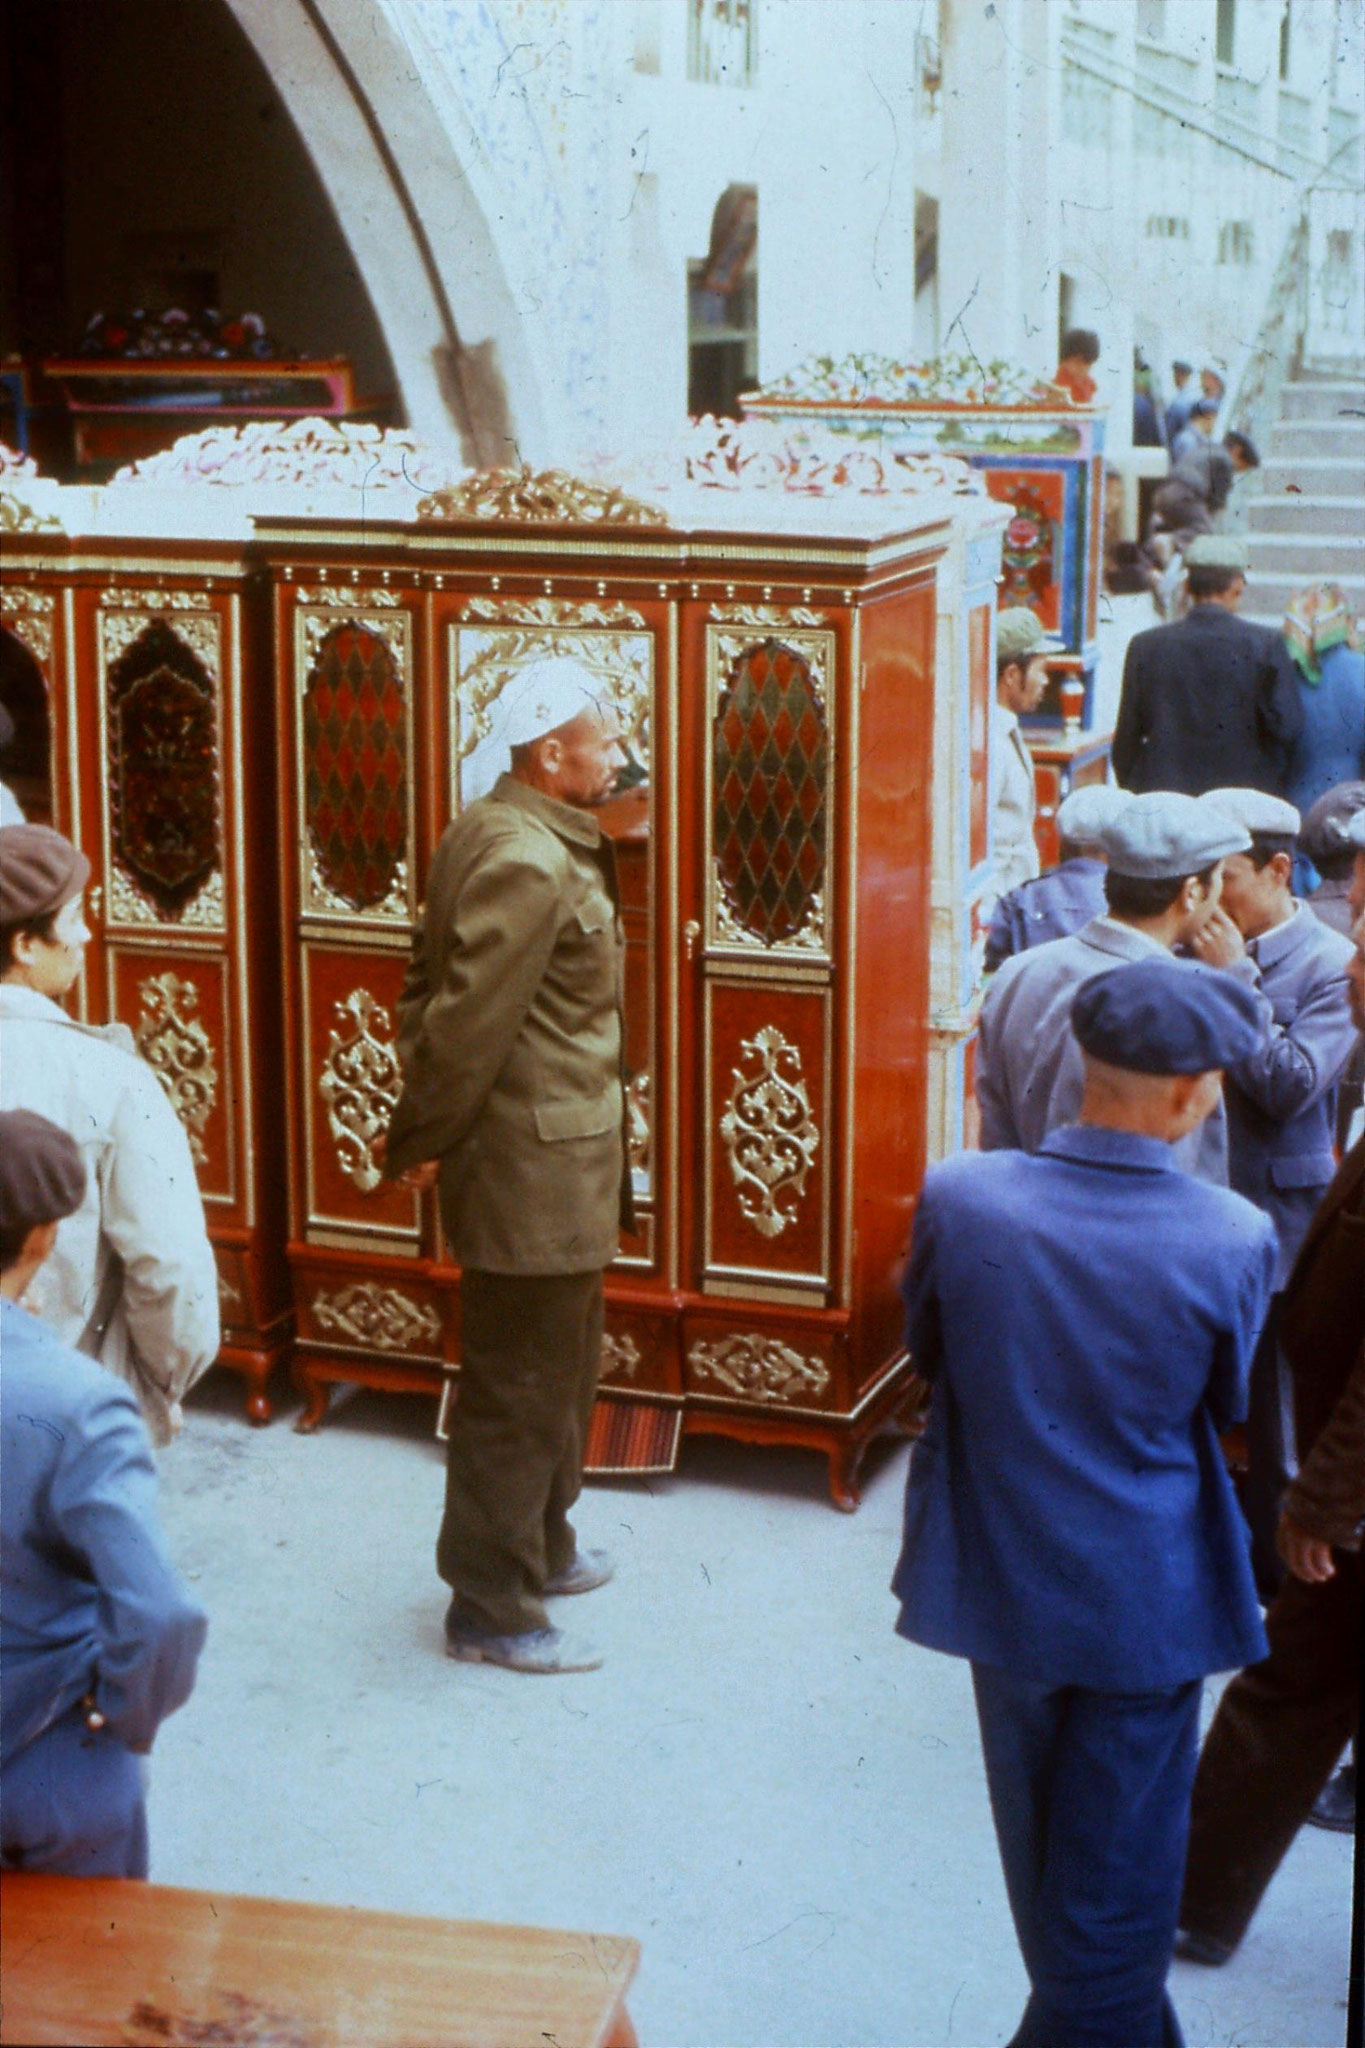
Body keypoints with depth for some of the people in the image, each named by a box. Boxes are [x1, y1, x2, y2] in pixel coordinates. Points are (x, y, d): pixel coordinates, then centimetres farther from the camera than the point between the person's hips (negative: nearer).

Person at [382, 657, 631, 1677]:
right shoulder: (529, 864, -23)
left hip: (559, 1167, 11)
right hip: (533, 1171, -11)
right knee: (519, 1391, 1)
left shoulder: (495, 836, 10)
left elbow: (435, 987, 13)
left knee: (562, 1368, 24)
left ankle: (540, 1546, 40)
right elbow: (470, 1018, -23)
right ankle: (492, 1608, 14)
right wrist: (425, 1139, -12)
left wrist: (423, 1126, 11)